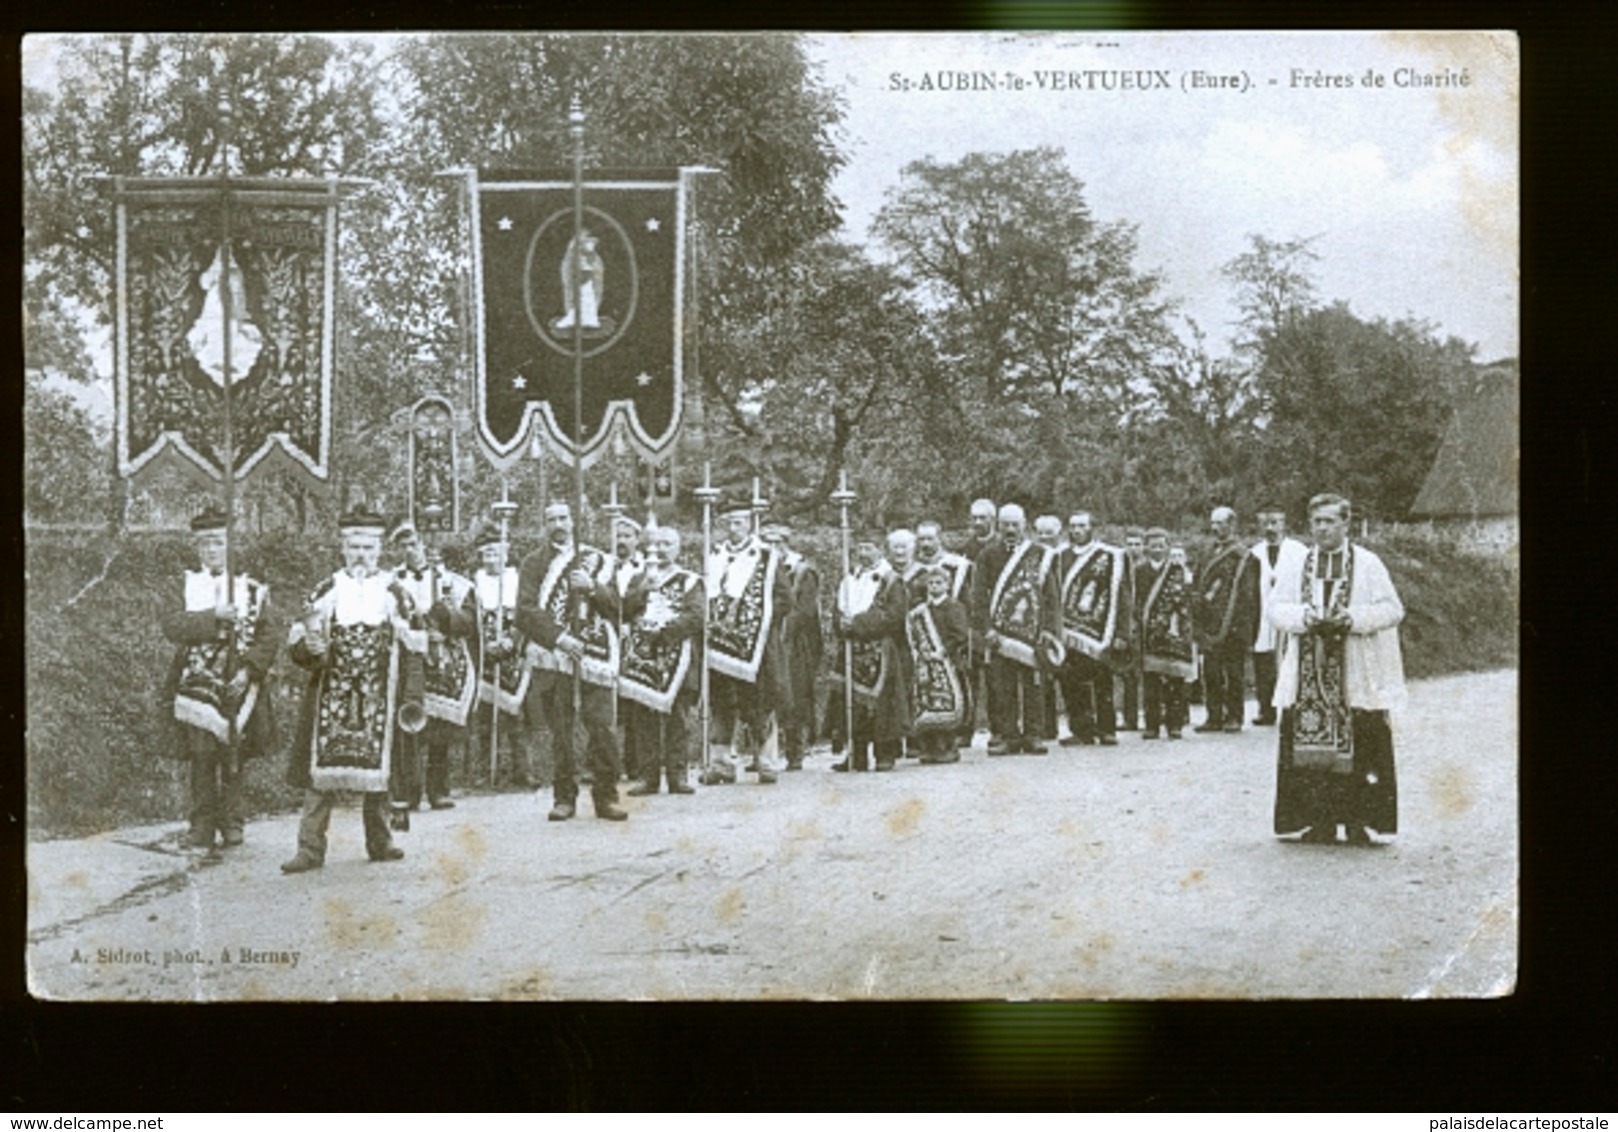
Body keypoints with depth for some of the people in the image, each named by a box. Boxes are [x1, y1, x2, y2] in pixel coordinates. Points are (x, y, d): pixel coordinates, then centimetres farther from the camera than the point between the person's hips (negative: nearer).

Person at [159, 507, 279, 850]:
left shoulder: (250, 589, 8)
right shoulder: (185, 586, 9)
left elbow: (267, 637, 2)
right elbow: (172, 626, -8)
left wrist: (249, 670, -11)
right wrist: (214, 616, -18)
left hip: (237, 686, 0)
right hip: (197, 684, 0)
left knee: (233, 757, 1)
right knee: (201, 757, -1)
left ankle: (231, 822, 9)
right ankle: (202, 824, 5)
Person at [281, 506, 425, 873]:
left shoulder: (393, 592, 5)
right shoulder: (328, 590, 5)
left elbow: (416, 643, 6)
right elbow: (297, 638, 5)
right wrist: (309, 647, -19)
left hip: (379, 698, 0)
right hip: (331, 696, 0)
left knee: (377, 765, 5)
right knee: (321, 766, -4)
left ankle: (379, 841, 19)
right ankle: (311, 846, -1)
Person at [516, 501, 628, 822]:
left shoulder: (594, 558, 16)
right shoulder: (533, 563, 9)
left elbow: (617, 604, 11)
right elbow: (525, 611, -2)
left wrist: (592, 588, -9)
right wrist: (559, 637, -14)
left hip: (595, 655, 1)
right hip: (554, 657, -1)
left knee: (603, 728, -5)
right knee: (561, 730, 0)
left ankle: (606, 795, 3)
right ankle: (564, 797, 8)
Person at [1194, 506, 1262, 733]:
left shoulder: (1242, 556, -5)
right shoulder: (1209, 554, 17)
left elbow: (1247, 593, -10)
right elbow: (1199, 587, 19)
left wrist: (1237, 622, -16)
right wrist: (1197, 618, 10)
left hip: (1232, 624, -6)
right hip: (1210, 624, 6)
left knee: (1234, 672, 0)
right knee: (1210, 672, 5)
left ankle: (1234, 717, 6)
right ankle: (1214, 716, 10)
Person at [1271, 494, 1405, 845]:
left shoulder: (1368, 565, 4)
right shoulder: (1296, 567, 12)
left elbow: (1392, 609, -1)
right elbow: (1277, 609, 7)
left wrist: (1352, 618, -16)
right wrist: (1305, 617, -13)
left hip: (1356, 676, -2)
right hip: (1308, 676, 2)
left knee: (1358, 748, -5)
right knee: (1312, 748, -1)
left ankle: (1357, 821, 1)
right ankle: (1321, 820, 5)